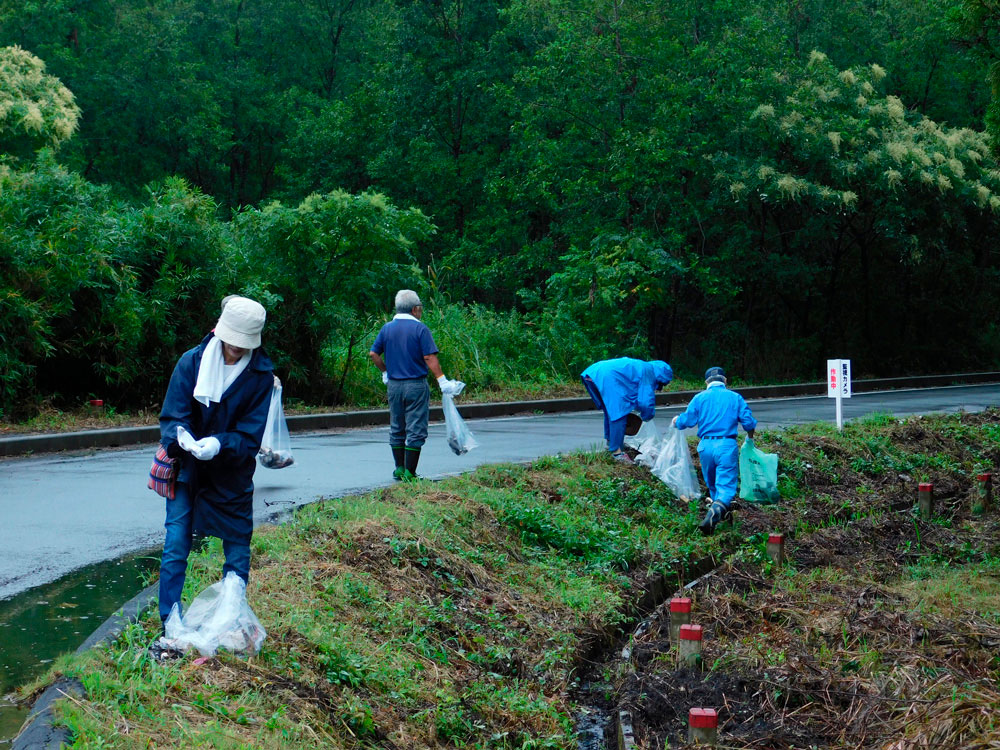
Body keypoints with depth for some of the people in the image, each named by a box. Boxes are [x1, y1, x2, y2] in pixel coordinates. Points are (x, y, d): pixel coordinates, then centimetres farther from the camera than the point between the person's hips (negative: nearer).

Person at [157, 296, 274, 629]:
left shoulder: (261, 374, -8)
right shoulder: (192, 361, -7)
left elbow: (250, 434, -12)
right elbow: (171, 416, -8)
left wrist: (220, 444, -32)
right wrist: (180, 438, -31)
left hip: (233, 475, 0)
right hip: (188, 473, 0)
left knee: (238, 555, 6)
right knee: (175, 549, -6)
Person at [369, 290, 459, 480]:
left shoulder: (387, 328, 6)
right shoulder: (420, 329, -9)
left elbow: (373, 354, 7)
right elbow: (430, 357, -15)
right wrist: (442, 380, -14)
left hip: (394, 385, 5)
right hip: (416, 385, -5)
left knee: (397, 429, 15)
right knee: (415, 430, -1)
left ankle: (399, 469, 18)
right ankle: (410, 472, -3)